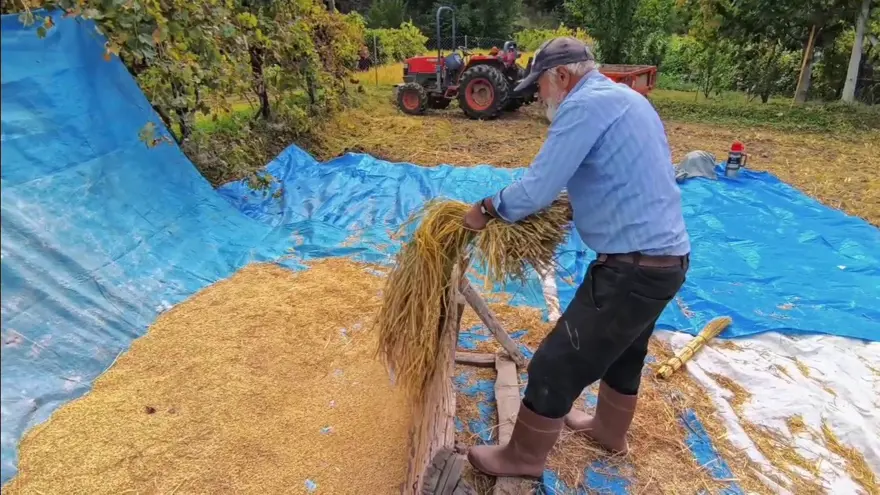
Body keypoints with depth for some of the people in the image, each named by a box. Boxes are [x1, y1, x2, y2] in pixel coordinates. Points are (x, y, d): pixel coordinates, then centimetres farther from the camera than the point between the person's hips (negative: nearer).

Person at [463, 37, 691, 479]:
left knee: (555, 366, 3)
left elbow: (536, 190, -20)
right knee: (624, 352, 28)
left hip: (633, 268, -10)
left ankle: (523, 457, 23)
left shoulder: (585, 104, -15)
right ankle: (609, 430, 51)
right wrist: (574, 205, 18)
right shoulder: (627, 99, 16)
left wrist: (487, 209, -4)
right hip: (666, 256, 10)